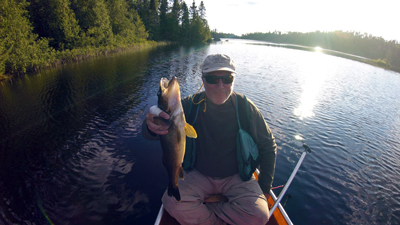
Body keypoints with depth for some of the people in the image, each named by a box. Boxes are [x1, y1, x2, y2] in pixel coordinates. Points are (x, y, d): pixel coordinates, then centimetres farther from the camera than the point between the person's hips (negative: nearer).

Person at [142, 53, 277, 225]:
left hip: (237, 176, 1)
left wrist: (264, 188, -2)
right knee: (172, 202, -22)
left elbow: (268, 146, 0)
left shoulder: (245, 108, -12)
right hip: (199, 175, 0)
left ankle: (199, 209, -2)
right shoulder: (190, 105, -13)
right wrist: (151, 126, -47)